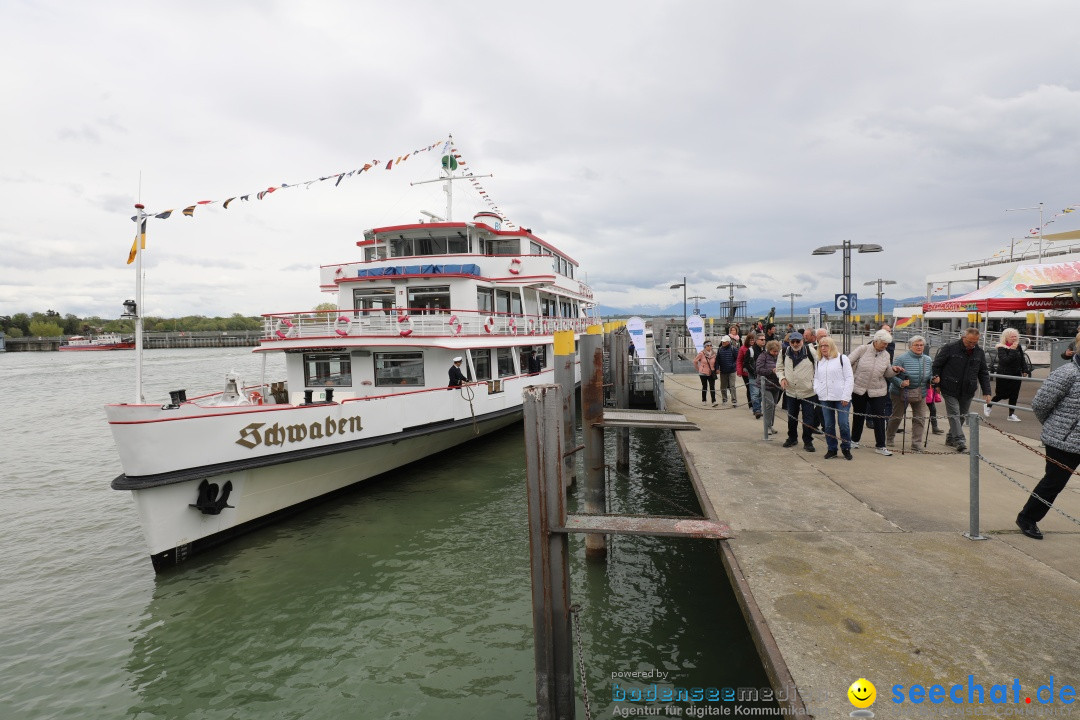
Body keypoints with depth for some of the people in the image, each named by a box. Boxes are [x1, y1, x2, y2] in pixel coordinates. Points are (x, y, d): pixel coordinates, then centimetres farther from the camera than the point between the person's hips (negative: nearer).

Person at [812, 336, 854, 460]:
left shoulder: (842, 358, 0)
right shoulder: (819, 361, 15)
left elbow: (849, 378, -3)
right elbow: (816, 378, 22)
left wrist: (846, 397, -9)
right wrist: (816, 389, 1)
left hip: (841, 398, -4)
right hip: (825, 398, 4)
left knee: (843, 424, -4)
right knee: (828, 425, 6)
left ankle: (846, 448, 12)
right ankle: (831, 449, 16)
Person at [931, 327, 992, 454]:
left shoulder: (979, 352, 6)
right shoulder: (950, 348, -8)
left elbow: (983, 373, 11)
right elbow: (937, 364, 1)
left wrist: (986, 391, 7)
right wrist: (936, 376, -13)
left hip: (968, 391, 5)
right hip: (950, 390, -5)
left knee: (962, 416, 11)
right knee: (954, 415, -9)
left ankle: (950, 438, 25)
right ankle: (960, 442, -11)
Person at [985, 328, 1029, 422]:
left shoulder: (1018, 347, 4)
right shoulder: (1001, 348, -15)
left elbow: (1022, 359, 14)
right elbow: (1005, 360, -27)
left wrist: (1024, 370, 8)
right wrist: (1012, 350, -28)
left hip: (1016, 375, 6)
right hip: (1004, 375, -6)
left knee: (1014, 395, 5)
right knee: (1002, 394, 3)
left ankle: (1011, 414, 13)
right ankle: (988, 405, 27)